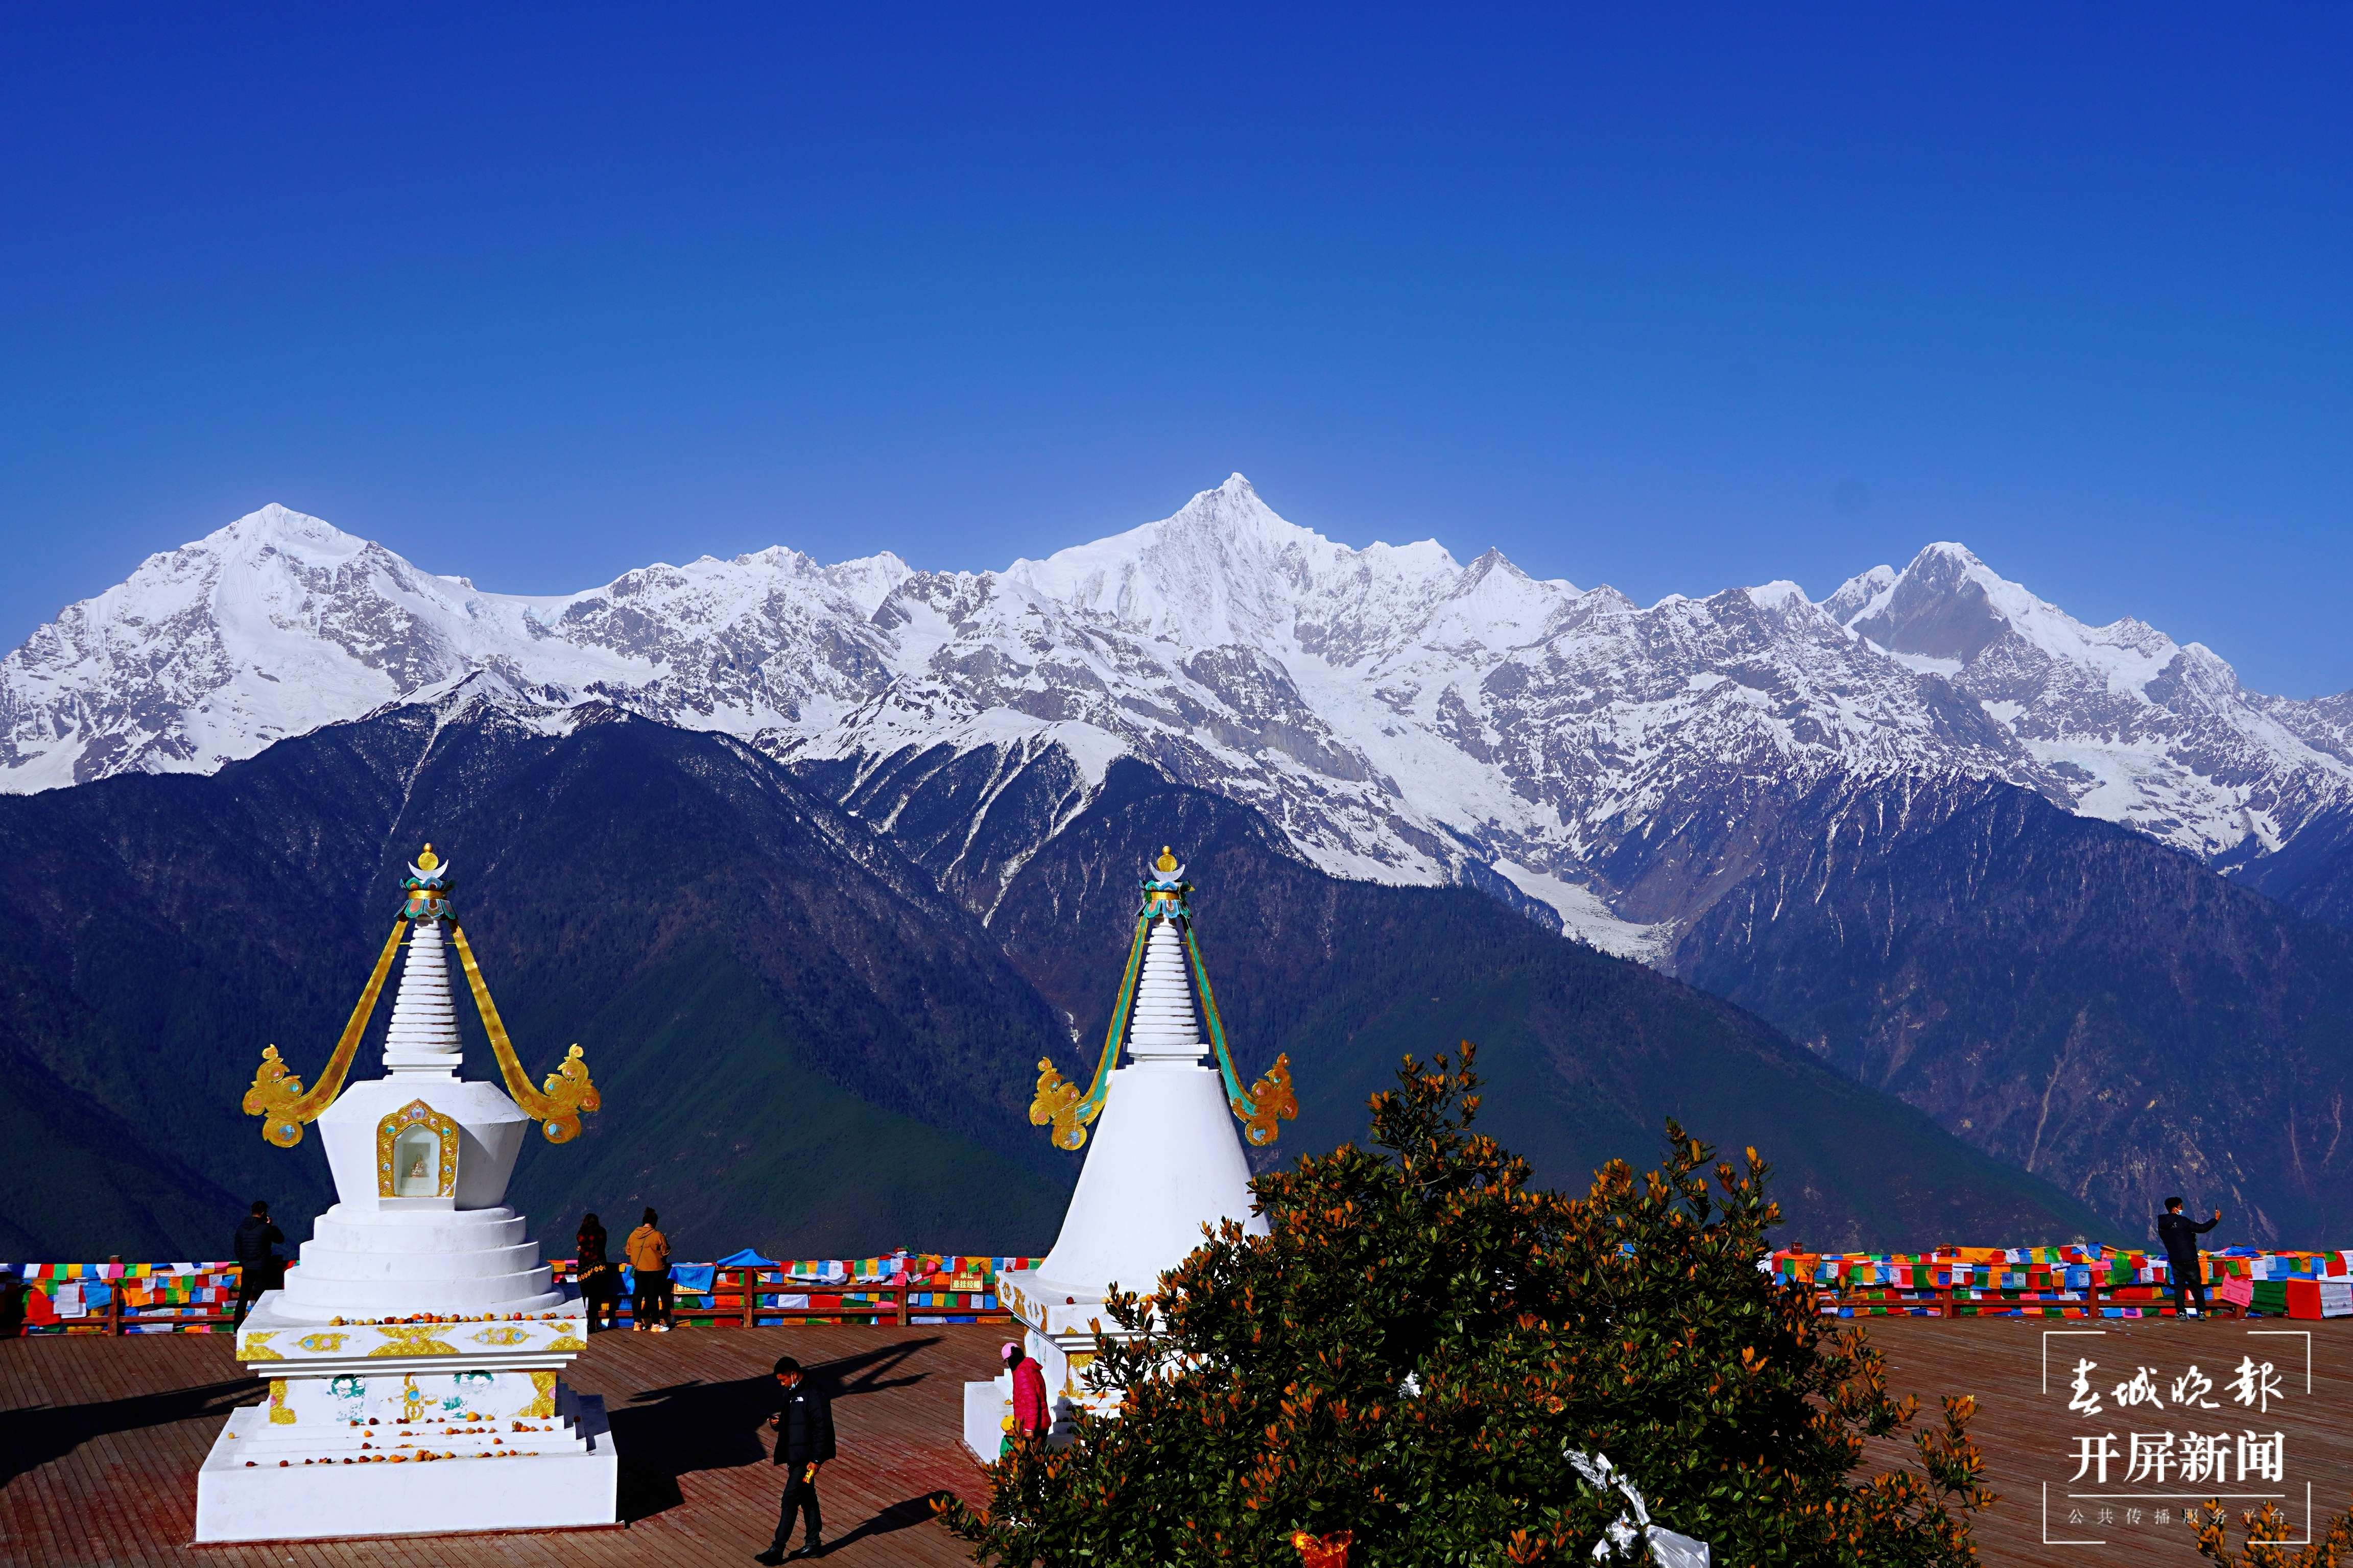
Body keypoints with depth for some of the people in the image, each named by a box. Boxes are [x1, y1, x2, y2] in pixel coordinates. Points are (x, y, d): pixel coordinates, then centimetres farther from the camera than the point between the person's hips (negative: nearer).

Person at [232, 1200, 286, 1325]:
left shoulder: (241, 1228, 3)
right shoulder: (266, 1228, -12)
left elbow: (238, 1249, 10)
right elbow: (280, 1239, 3)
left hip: (247, 1269, 4)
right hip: (262, 1270, -4)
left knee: (243, 1298, 9)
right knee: (260, 1300, 2)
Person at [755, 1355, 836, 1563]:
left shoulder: (814, 1395, -17)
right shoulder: (786, 1392, 9)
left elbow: (823, 1429, -18)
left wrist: (816, 1460, -20)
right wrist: (775, 1422, -4)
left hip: (806, 1457, -9)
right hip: (793, 1455, 9)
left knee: (790, 1501, -7)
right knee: (807, 1498, 16)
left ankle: (777, 1550, -5)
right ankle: (814, 1544, 25)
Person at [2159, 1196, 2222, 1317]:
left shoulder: (2162, 1224, 4)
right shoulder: (2182, 1221, -13)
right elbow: (2202, 1228, -12)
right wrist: (2216, 1219, 0)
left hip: (2174, 1260, 4)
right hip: (2189, 1259, -4)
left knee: (2179, 1286, 8)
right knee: (2197, 1286, 6)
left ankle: (2181, 1312, 2)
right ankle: (2201, 1312, 6)